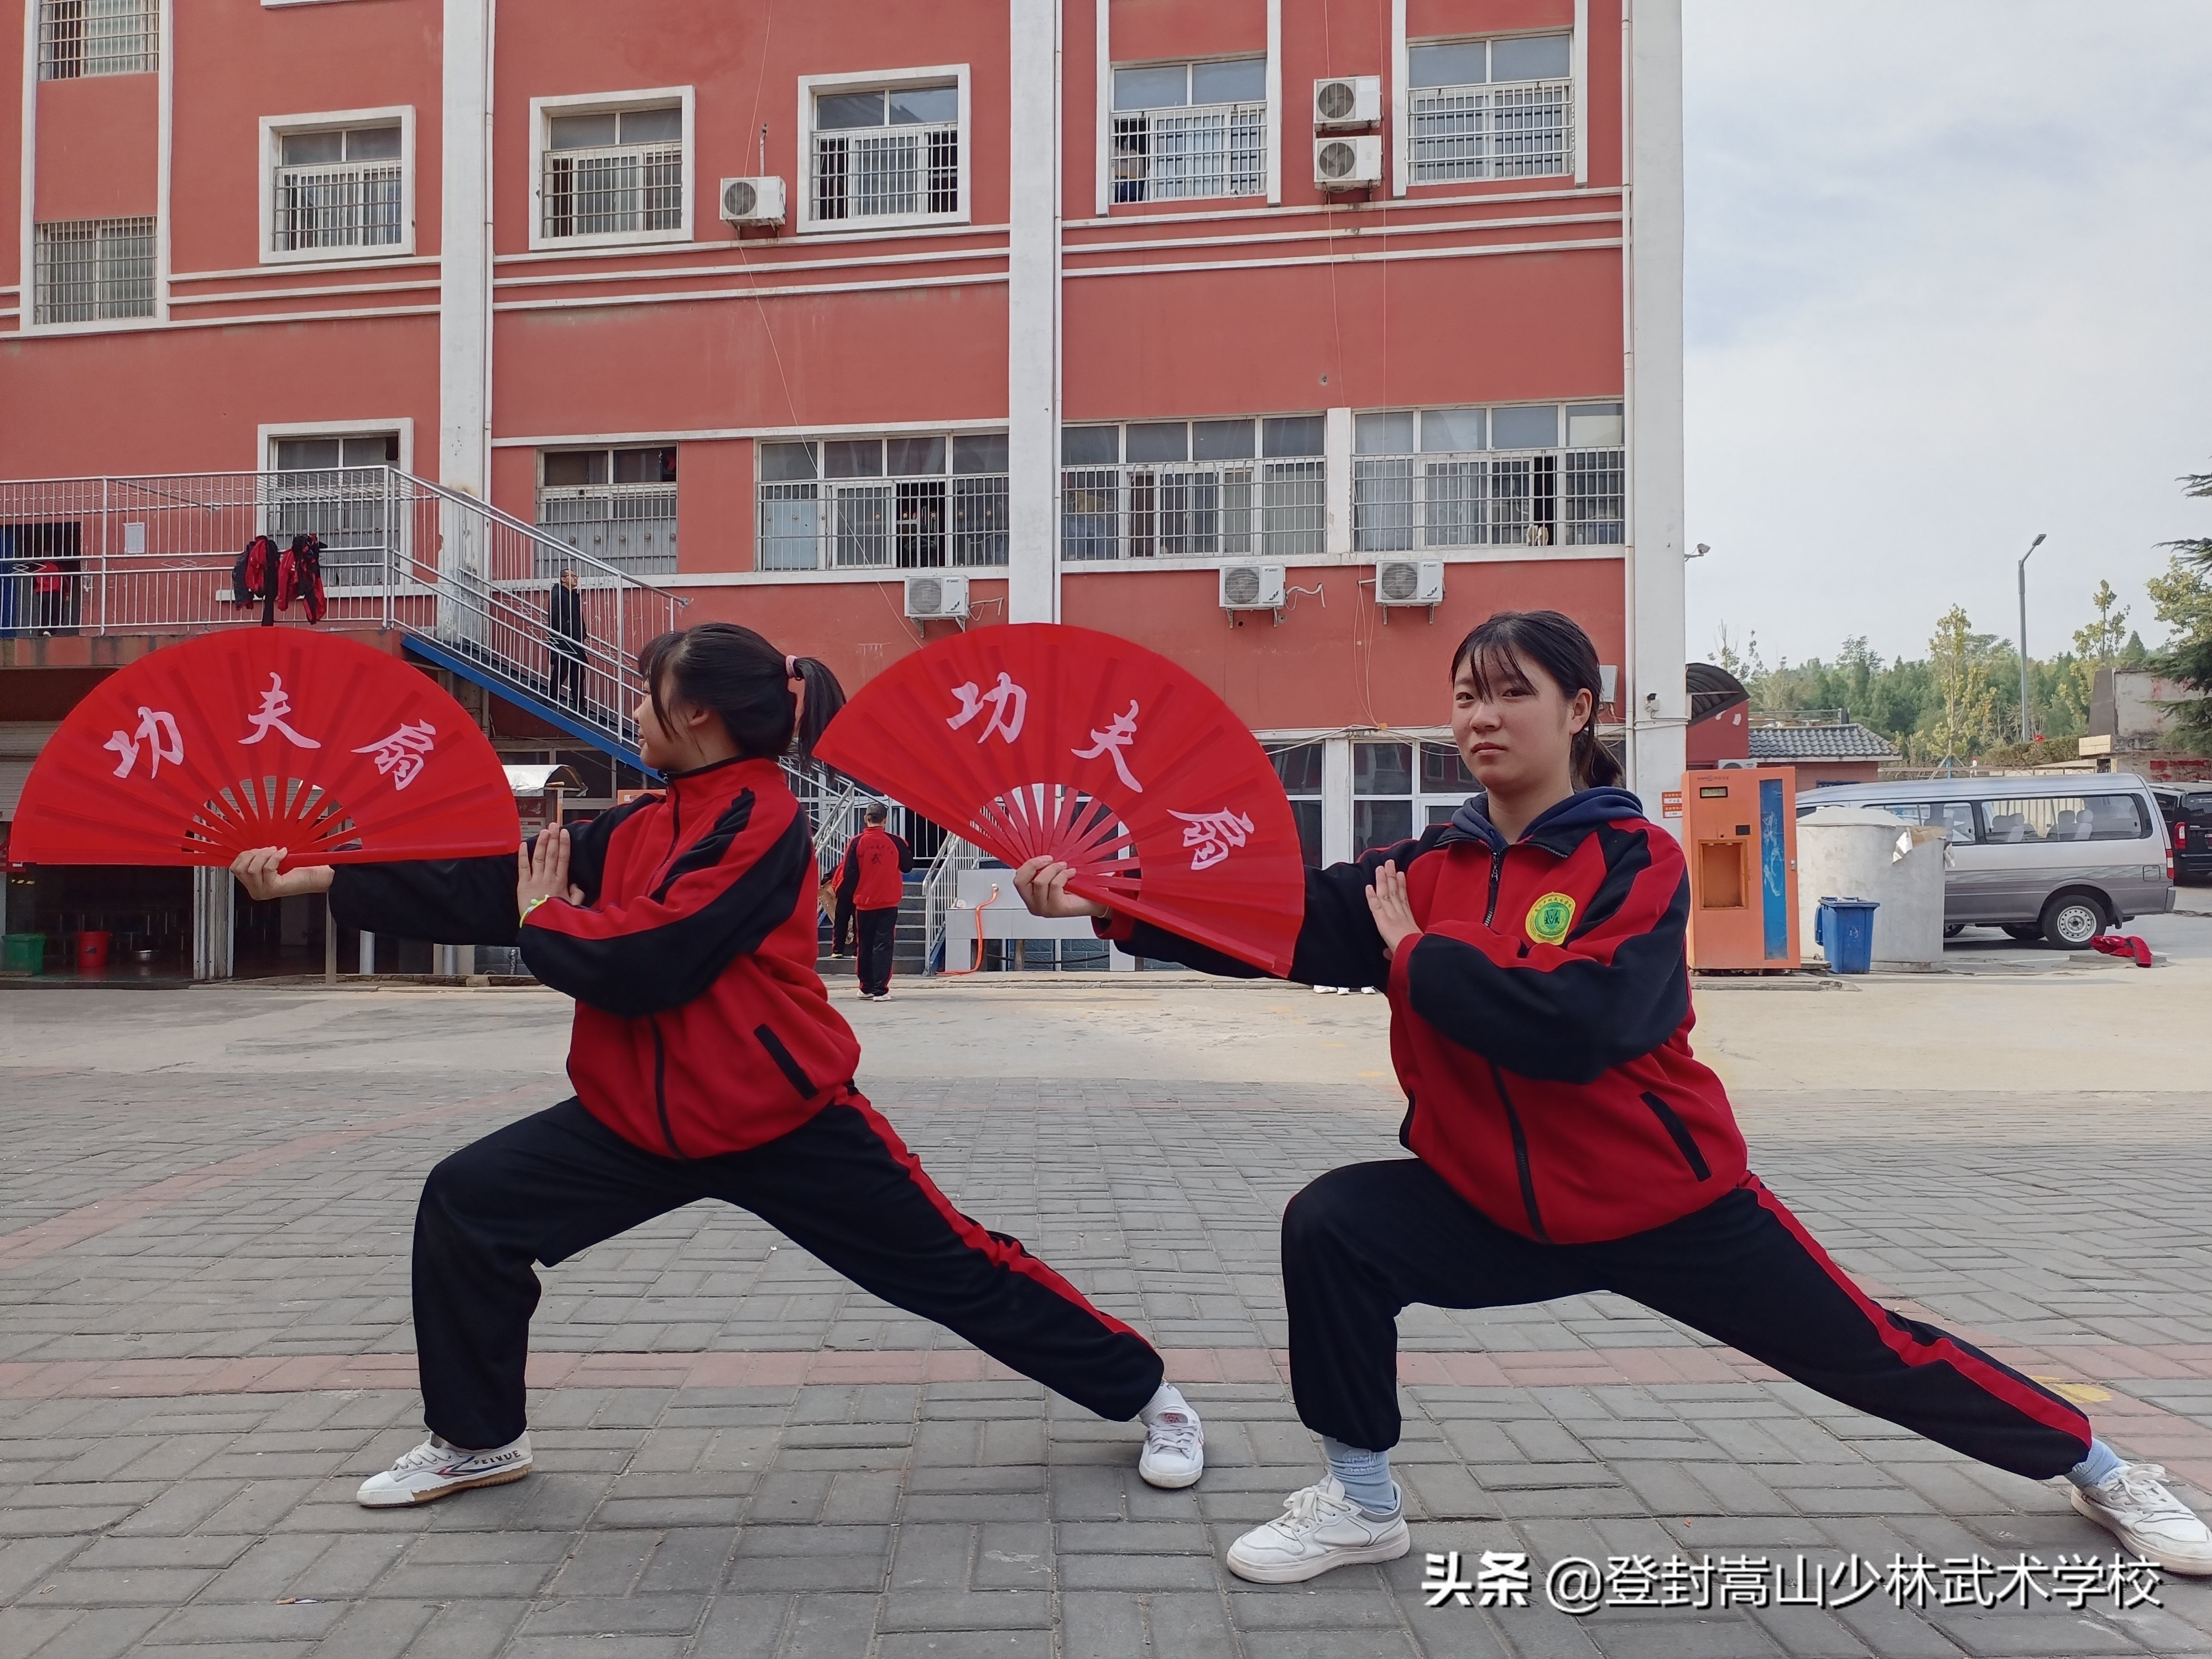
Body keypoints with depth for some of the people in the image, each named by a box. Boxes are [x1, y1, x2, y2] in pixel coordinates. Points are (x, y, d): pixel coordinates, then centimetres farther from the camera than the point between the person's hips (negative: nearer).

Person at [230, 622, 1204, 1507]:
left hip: (780, 1119, -7)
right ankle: (477, 1441, 22)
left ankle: (1147, 1396, 18)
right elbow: (491, 891, 6)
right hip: (644, 1115, 8)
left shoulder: (761, 821, -17)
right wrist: (321, 879, 4)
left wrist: (546, 918, -5)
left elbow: (642, 964, -25)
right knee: (465, 1205, 1)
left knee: (957, 1270, -2)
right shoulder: (641, 828, 7)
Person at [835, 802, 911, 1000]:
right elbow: (908, 866, 9)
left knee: (865, 945, 13)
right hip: (889, 903, -1)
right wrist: (907, 850, 26)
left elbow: (849, 875, -4)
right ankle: (880, 990, -9)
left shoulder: (857, 843, -6)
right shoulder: (895, 842, -6)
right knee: (884, 945, -1)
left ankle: (867, 987, 20)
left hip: (864, 902, 1)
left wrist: (845, 897, 9)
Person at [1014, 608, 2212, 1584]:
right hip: (1500, 1206, 4)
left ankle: (2102, 1473, 39)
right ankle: (1360, 1505, 3)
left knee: (1875, 1357, 9)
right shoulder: (1428, 869, -2)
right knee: (1330, 1226, -16)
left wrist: (1412, 957, -22)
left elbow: (1571, 1021, -32)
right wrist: (1115, 906, -25)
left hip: (1667, 1201, -3)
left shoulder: (1638, 862, -16)